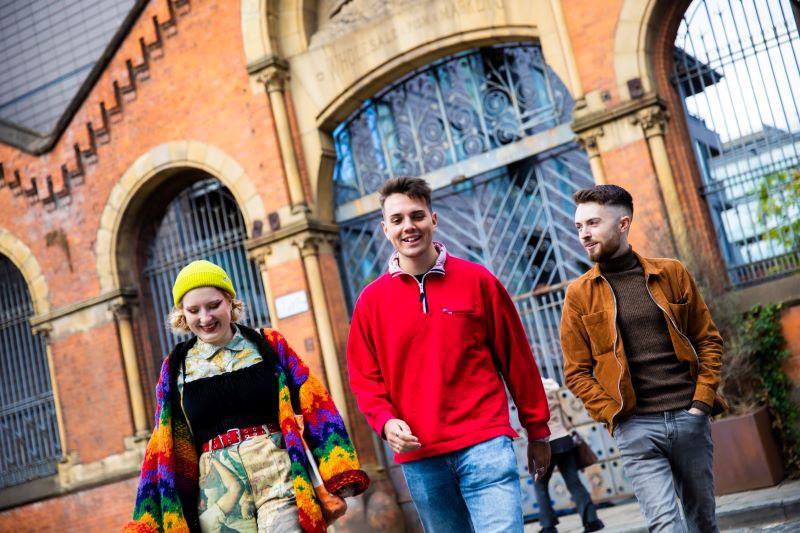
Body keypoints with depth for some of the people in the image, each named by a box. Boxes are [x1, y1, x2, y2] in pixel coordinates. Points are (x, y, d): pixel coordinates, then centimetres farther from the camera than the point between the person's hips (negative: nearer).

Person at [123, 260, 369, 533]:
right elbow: (164, 447, 11)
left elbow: (313, 403, 2)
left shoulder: (269, 345, 6)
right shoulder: (175, 368, 9)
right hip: (218, 492, 2)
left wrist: (341, 470, -9)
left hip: (279, 474, -1)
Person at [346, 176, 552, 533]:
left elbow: (517, 359, 6)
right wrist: (386, 420, -10)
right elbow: (364, 379, 9)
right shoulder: (371, 300, 7)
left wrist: (537, 431, 9)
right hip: (418, 457, 2)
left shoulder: (477, 280, 3)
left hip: (484, 444, -2)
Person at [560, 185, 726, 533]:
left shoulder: (671, 274, 6)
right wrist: (613, 415, -9)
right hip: (636, 427, -2)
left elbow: (708, 340, 10)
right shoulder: (579, 294, 1)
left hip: (689, 417, 2)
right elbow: (577, 372, 2)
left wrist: (702, 400, -1)